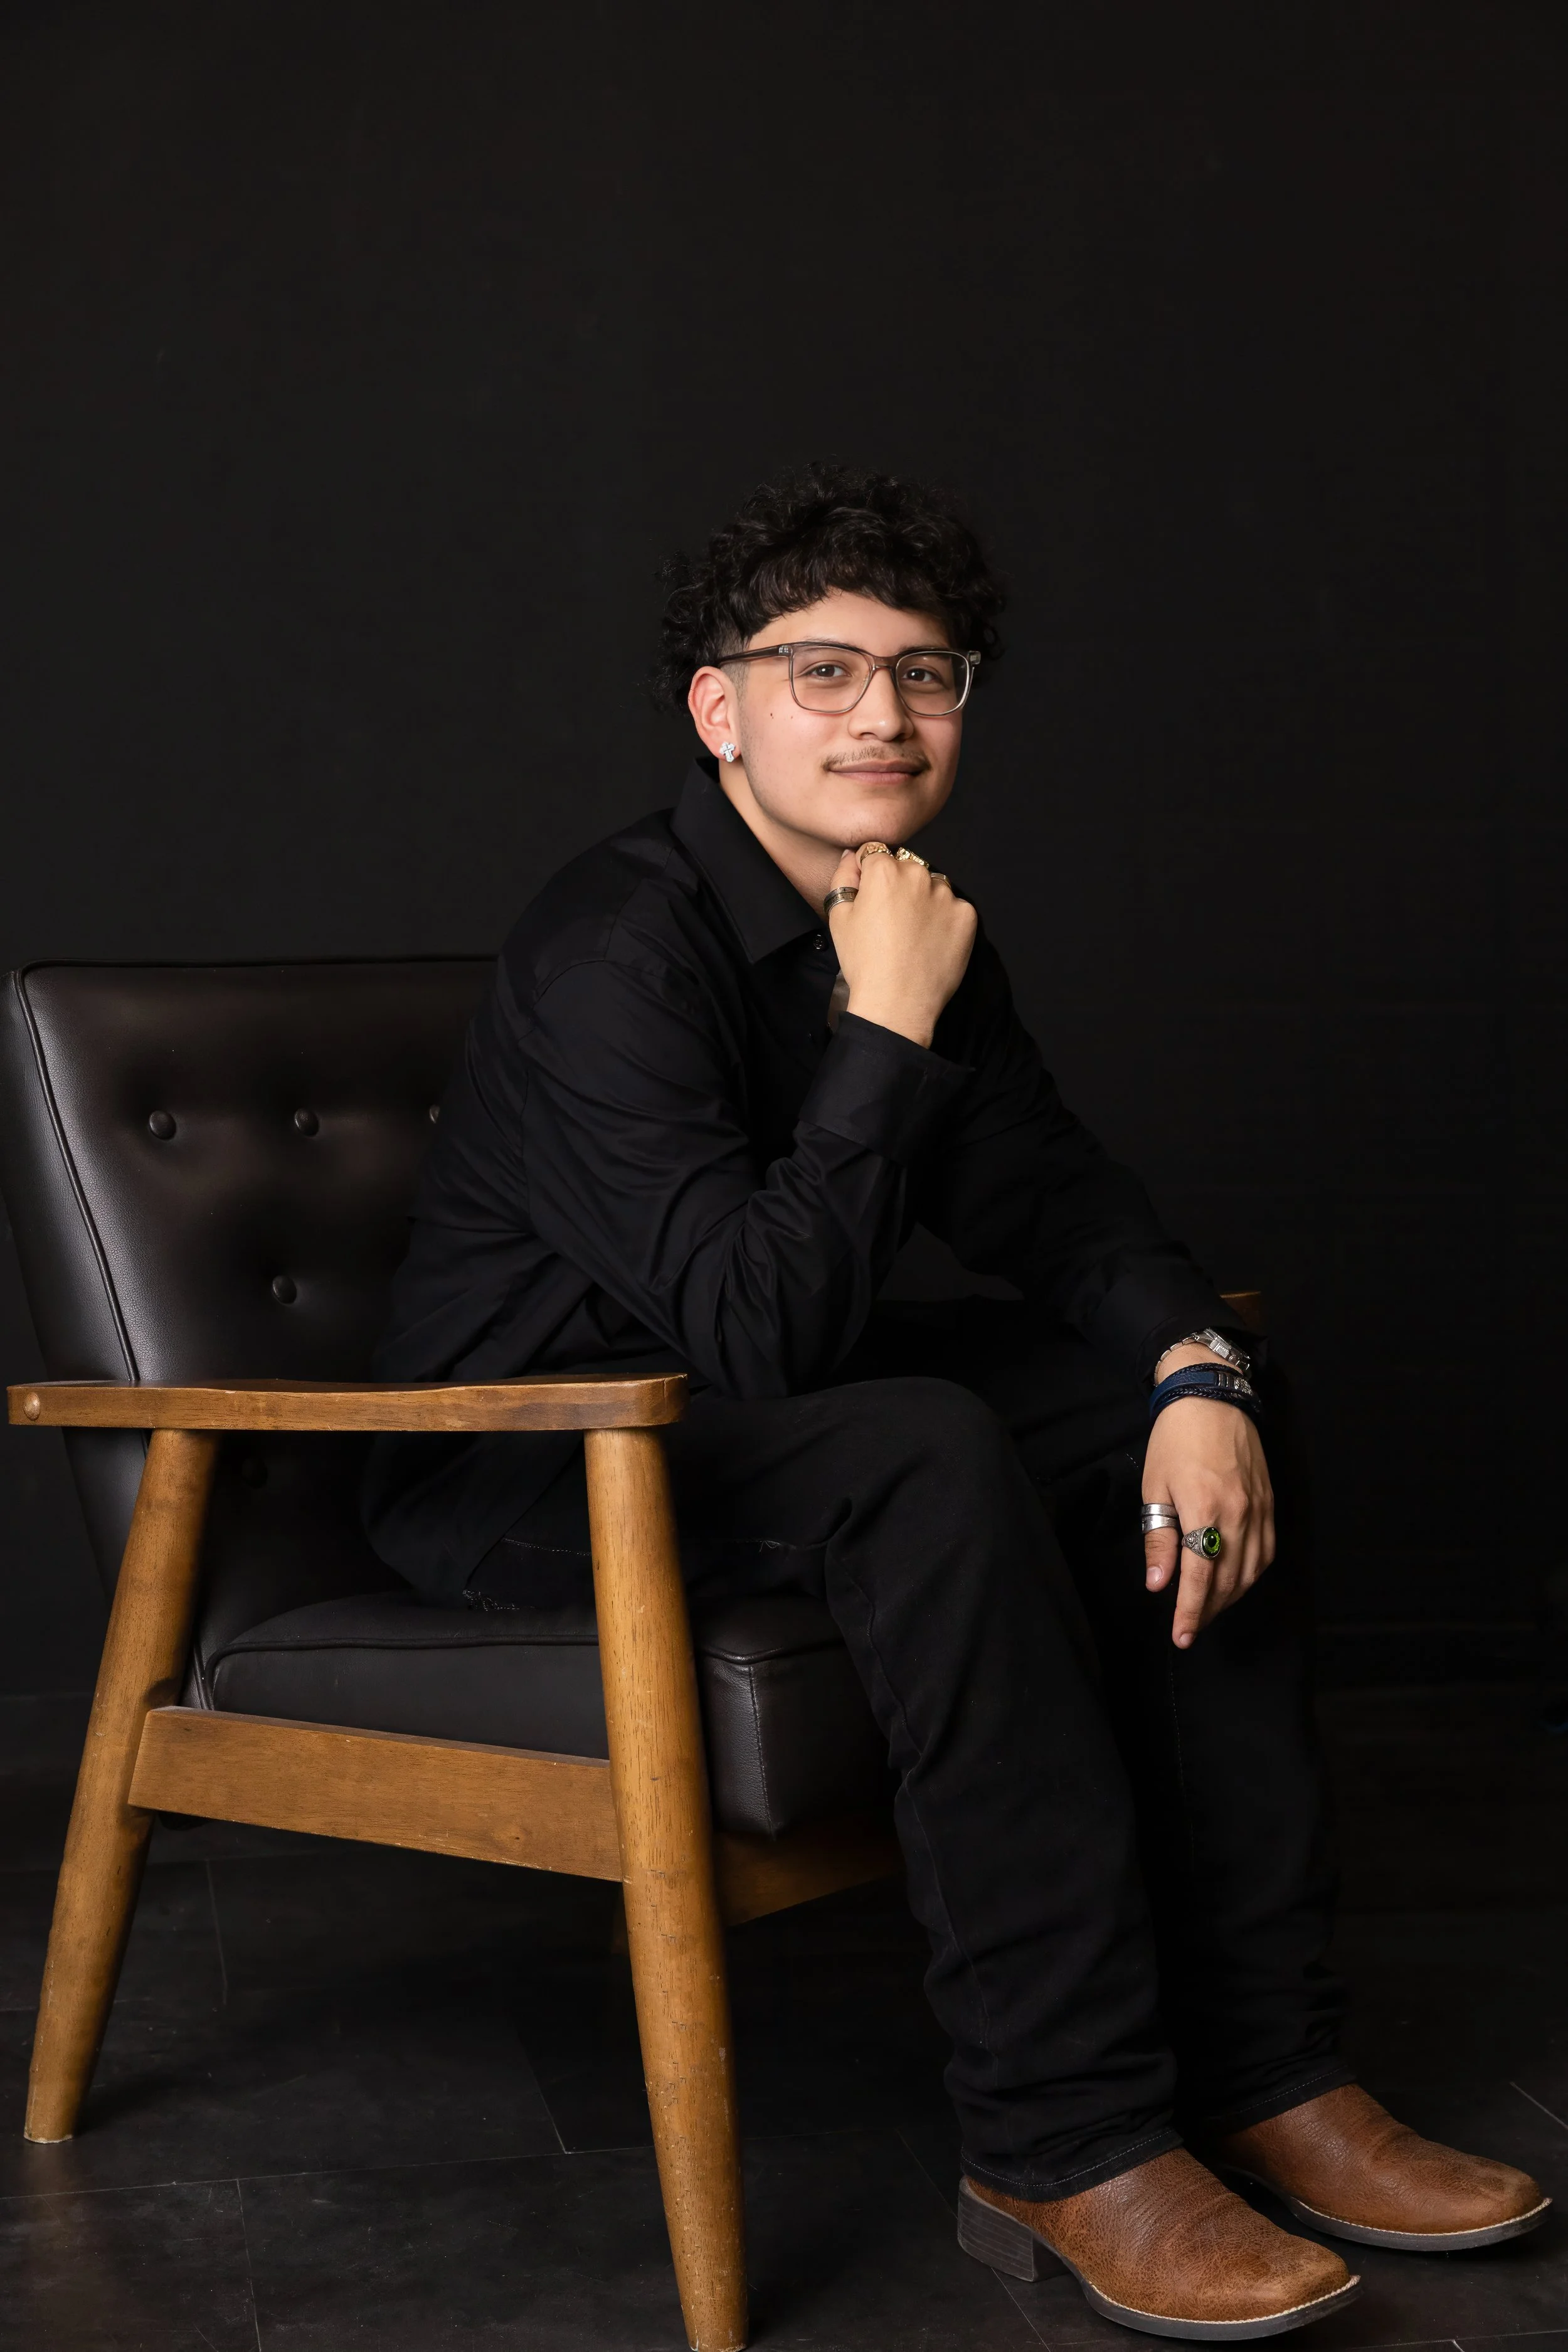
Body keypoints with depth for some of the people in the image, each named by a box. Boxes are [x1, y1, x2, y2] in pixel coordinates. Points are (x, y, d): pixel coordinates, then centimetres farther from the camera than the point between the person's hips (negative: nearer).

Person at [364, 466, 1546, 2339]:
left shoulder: (908, 925, 4)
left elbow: (1050, 1198, 5)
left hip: (733, 1414, 9)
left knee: (1183, 1424, -4)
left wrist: (1199, 1375, -13)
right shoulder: (616, 950, -23)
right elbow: (763, 1326, -31)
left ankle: (1256, 2071, -5)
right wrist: (891, 1033, -29)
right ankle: (1068, 2148, -29)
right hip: (517, 1465, -9)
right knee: (929, 1456, -35)